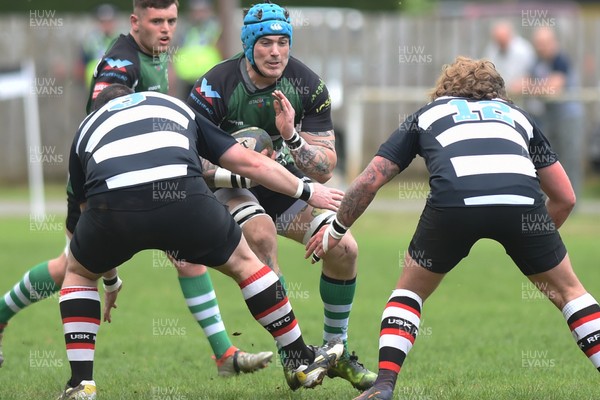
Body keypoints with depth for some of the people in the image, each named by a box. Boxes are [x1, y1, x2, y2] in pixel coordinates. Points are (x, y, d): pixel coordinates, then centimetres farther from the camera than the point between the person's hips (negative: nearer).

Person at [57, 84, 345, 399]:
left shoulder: (86, 127, 36)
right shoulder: (175, 106, 37)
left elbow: (89, 208, 43)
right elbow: (250, 162, 32)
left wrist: (110, 282, 55)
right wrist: (308, 191, 45)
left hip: (112, 202, 0)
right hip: (183, 198, 0)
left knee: (78, 272, 31)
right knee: (243, 263, 27)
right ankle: (304, 362, 33)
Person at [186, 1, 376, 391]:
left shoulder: (308, 85, -14)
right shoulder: (217, 86, -21)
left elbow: (325, 170, -14)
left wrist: (291, 137, -33)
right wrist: (235, 171, -34)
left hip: (287, 187, 4)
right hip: (233, 189, -3)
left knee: (344, 248, -14)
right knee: (261, 233, -34)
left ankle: (337, 353, 7)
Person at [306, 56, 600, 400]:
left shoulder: (428, 114, 34)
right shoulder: (518, 115, 36)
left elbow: (369, 181, 29)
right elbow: (565, 197, 32)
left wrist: (335, 231, 43)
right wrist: (535, 238, 48)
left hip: (454, 202, 0)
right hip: (522, 200, 1)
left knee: (410, 290, 25)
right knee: (568, 291, 23)